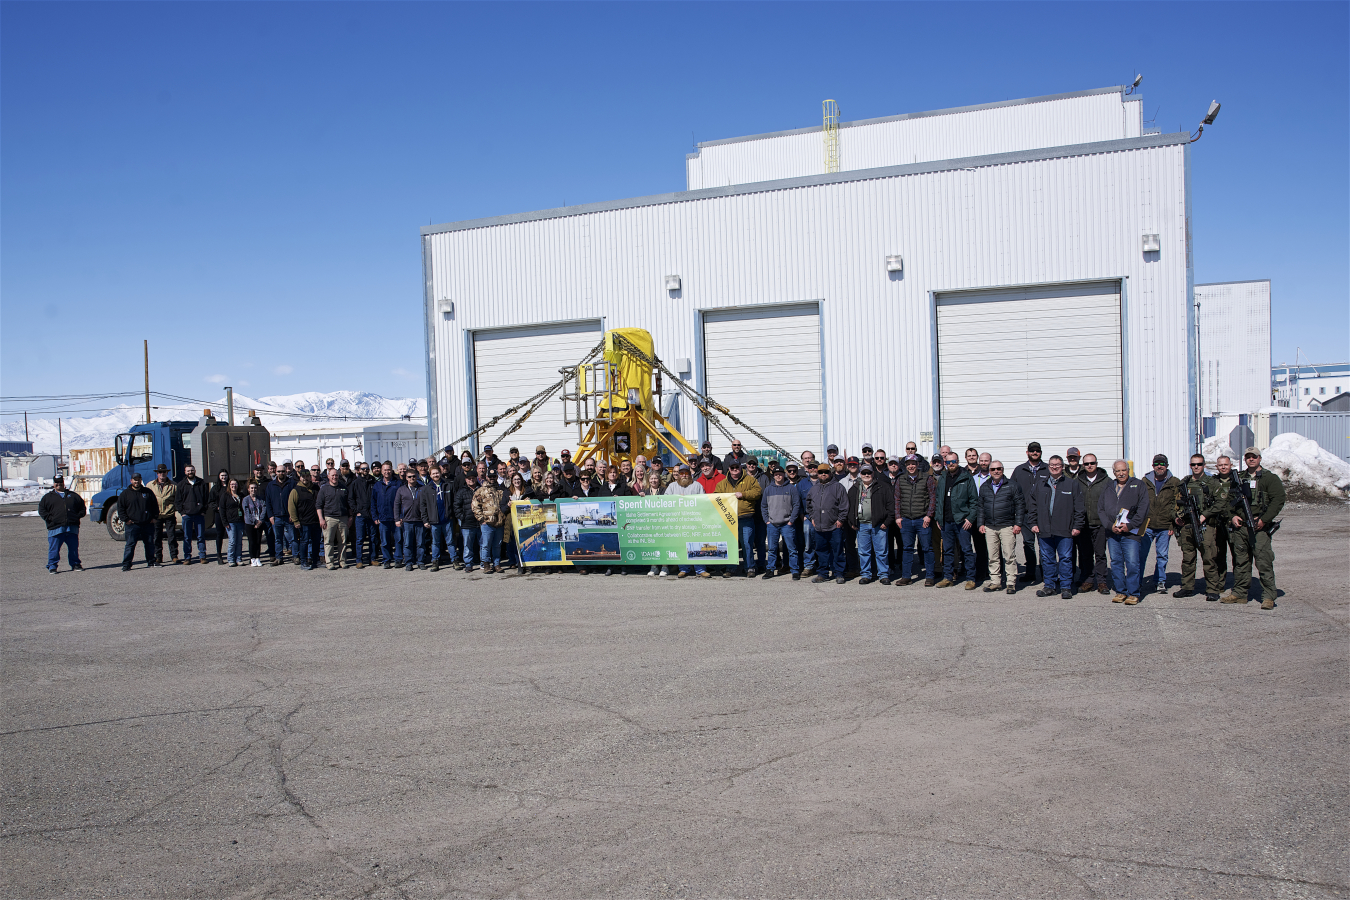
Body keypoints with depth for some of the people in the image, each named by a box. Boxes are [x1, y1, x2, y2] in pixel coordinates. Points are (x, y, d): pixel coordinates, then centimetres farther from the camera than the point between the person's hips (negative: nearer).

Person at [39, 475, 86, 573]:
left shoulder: (73, 495, 20)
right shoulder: (48, 497, 14)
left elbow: (82, 506, 22)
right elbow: (41, 510, 8)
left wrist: (78, 516, 5)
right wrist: (50, 518, -6)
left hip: (72, 527, 2)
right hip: (55, 528, -2)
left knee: (74, 547, 5)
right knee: (54, 548, -3)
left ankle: (75, 564, 15)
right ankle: (52, 566, 5)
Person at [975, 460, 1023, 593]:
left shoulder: (1012, 485, 3)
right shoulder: (984, 487, 14)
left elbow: (1020, 505, 1)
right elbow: (980, 506, 18)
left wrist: (1018, 524, -5)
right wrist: (980, 524, 9)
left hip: (1007, 527, -4)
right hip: (989, 527, 4)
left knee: (1009, 556, -5)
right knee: (992, 557, 5)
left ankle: (1011, 583, 1)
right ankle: (995, 581, 13)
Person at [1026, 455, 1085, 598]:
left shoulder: (1073, 484, 4)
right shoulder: (1040, 485, 13)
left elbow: (1079, 507, 2)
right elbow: (1032, 506, 16)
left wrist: (1077, 526, -4)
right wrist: (1033, 523, 7)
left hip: (1065, 531, -3)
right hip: (1044, 530, 3)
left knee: (1066, 559, -2)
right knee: (1047, 559, 8)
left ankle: (1066, 587, 6)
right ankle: (1050, 586, 17)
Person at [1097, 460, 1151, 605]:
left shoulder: (1138, 486, 4)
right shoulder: (1108, 489, 14)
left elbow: (1143, 509, -3)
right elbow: (1100, 510, 10)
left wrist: (1130, 525, -11)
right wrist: (1111, 526, -4)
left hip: (1130, 532, -4)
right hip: (1112, 533, 4)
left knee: (1132, 564, -7)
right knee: (1116, 563, 7)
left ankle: (1133, 594, 2)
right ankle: (1121, 591, 16)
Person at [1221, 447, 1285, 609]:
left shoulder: (1270, 478, 1)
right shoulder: (1239, 479, 16)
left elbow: (1278, 500, -7)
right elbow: (1230, 499, 21)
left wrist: (1264, 519, -14)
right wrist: (1232, 516, 4)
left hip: (1260, 528, -5)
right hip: (1240, 527, 5)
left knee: (1264, 563, -9)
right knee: (1241, 562, 11)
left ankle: (1268, 597, -4)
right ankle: (1239, 594, 18)